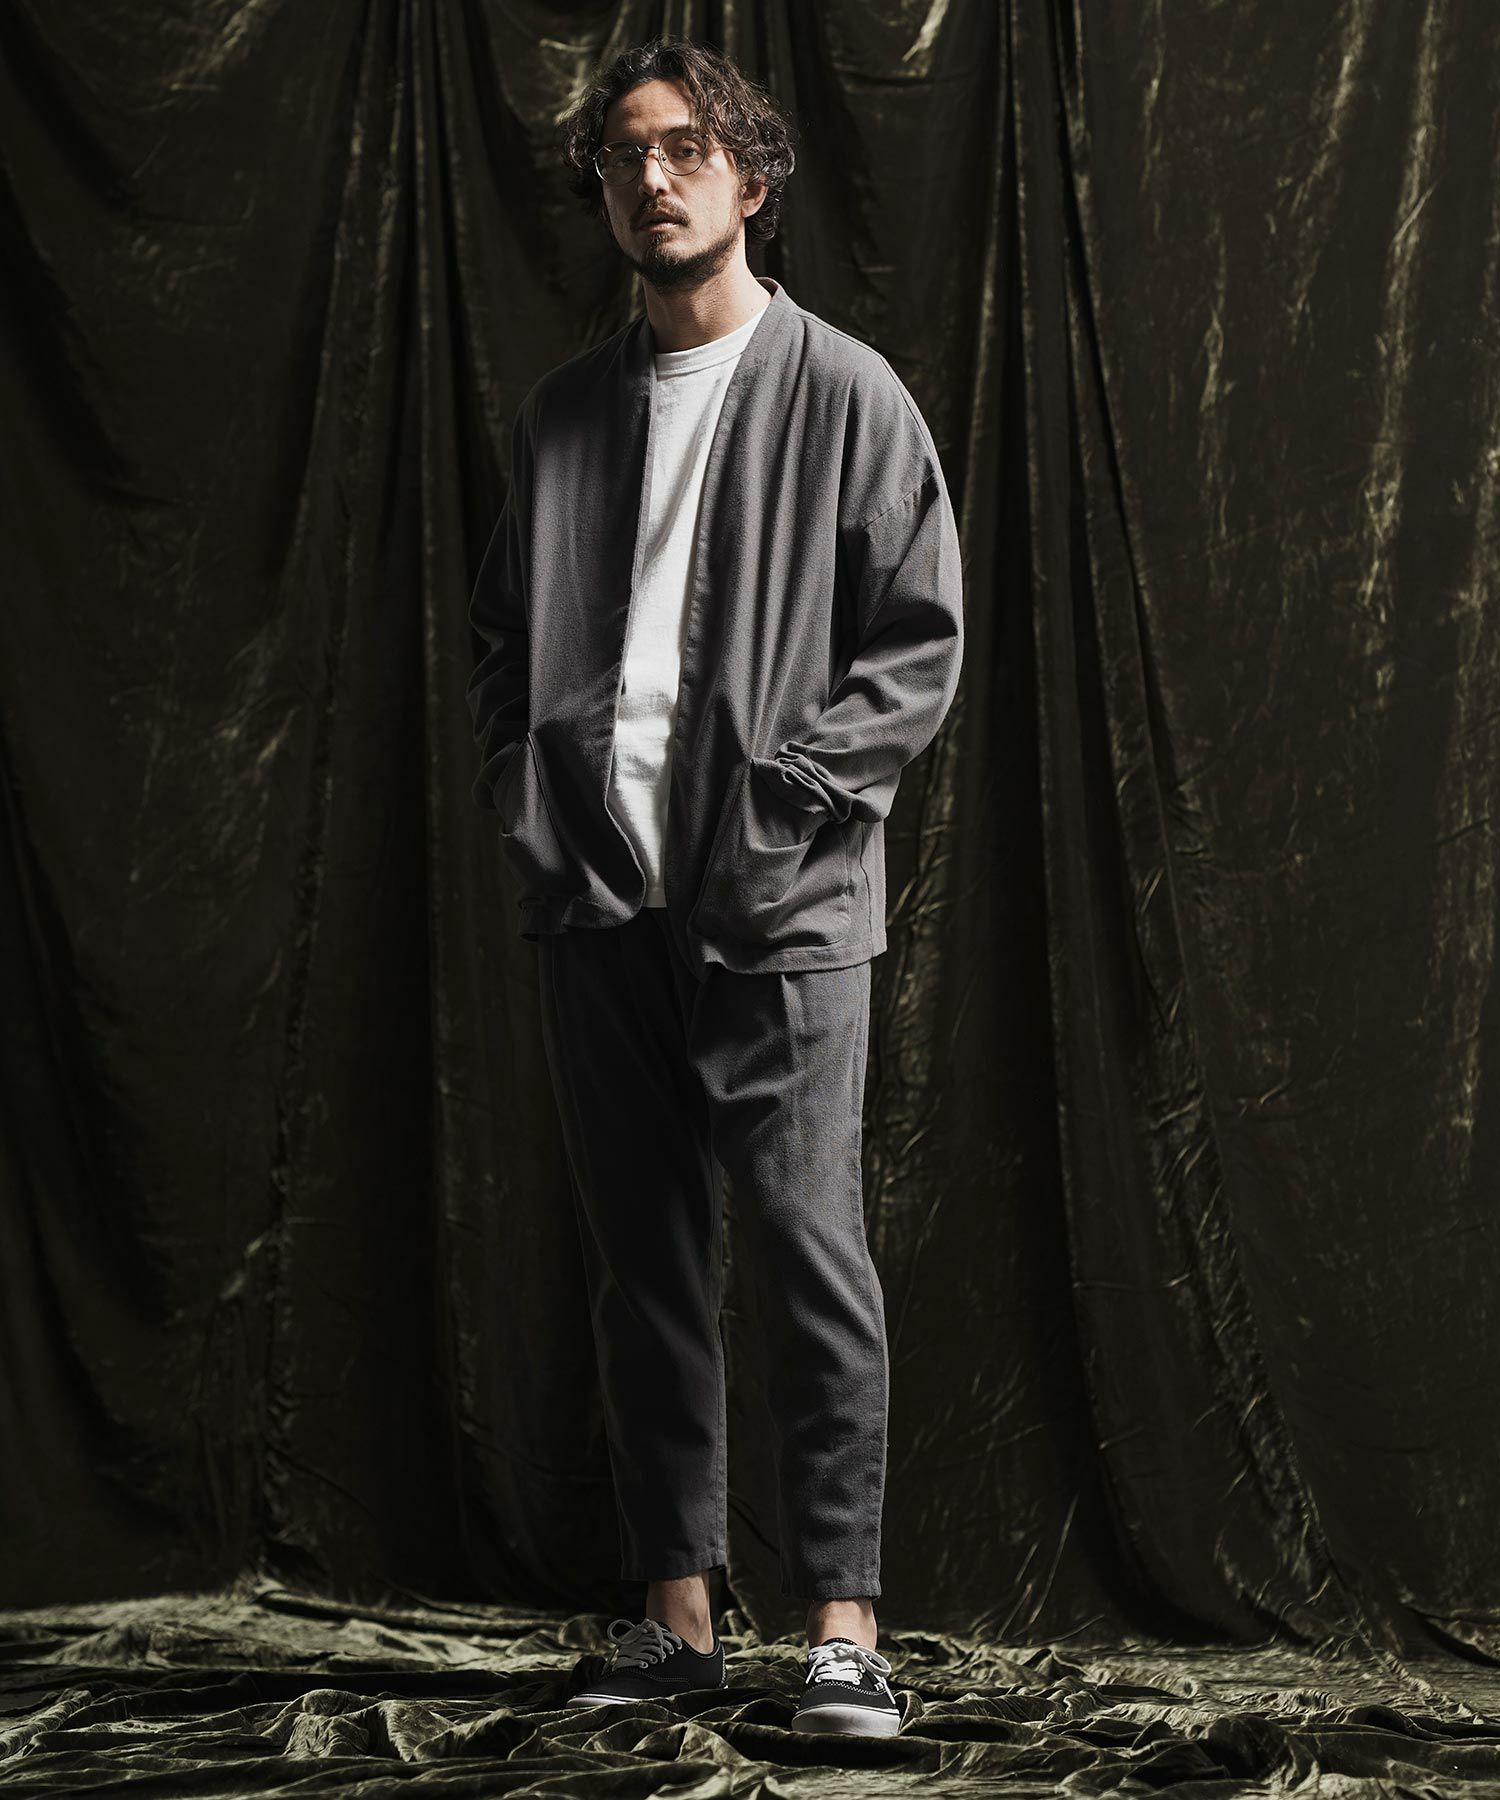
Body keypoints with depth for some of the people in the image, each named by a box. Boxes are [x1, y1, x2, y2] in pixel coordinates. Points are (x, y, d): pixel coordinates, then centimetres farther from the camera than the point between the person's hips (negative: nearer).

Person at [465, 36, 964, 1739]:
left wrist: (779, 794, -12)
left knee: (807, 1255, -8)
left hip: (777, 905, -5)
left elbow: (922, 644, -3)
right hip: (597, 899, 5)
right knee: (643, 1265, 8)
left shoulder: (844, 397, 0)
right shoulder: (563, 412, 14)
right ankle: (677, 1610, 15)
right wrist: (522, 784, 4)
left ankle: (843, 1619, -4)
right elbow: (501, 629, 21)